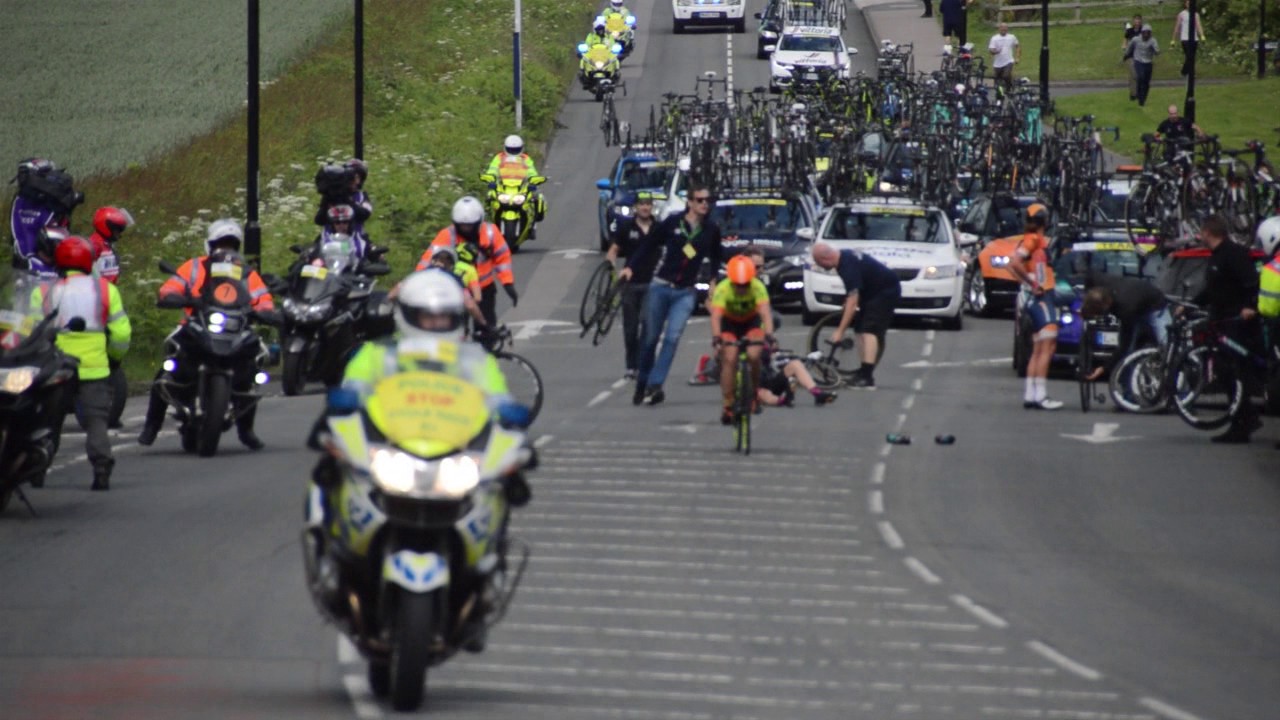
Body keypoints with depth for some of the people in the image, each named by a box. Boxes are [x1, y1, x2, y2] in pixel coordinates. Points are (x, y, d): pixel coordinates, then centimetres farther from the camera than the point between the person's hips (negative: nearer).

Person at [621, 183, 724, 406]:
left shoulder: (711, 230, 3)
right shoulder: (672, 223, -4)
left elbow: (715, 259, 18)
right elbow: (649, 246, 1)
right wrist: (630, 266, -10)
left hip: (686, 292, 1)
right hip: (660, 287, -1)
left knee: (672, 337, -15)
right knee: (650, 338, 4)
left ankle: (655, 385, -19)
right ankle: (641, 385, 18)